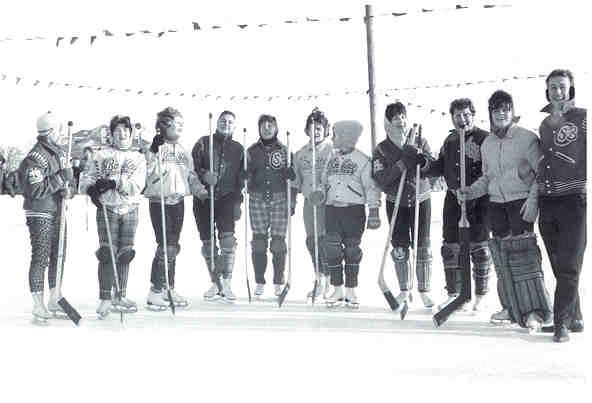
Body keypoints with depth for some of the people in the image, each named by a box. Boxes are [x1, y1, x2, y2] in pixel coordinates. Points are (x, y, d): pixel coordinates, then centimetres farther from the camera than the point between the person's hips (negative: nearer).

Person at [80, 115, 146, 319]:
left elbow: (137, 186, -6)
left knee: (125, 254, 7)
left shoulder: (138, 158, 8)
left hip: (130, 210, 2)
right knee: (107, 254, -9)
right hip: (107, 209, -2)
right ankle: (105, 299, -4)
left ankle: (120, 297, 17)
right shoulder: (102, 155, 6)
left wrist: (114, 183, -20)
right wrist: (91, 189, -18)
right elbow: (86, 178, 4)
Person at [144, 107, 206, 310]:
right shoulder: (155, 149, -6)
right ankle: (155, 292, -3)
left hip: (178, 202, 6)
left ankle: (170, 289, 21)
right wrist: (156, 154, -26)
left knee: (173, 247, 11)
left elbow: (190, 176, 17)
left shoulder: (183, 151, 14)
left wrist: (200, 189, 0)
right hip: (160, 202, -6)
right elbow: (150, 176, -17)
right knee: (166, 246, -11)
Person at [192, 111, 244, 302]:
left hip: (226, 198, 0)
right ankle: (215, 284, 14)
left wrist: (237, 201, 4)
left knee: (228, 240, -17)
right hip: (203, 198, 1)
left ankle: (226, 285, -12)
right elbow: (191, 167, 2)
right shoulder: (203, 143, 9)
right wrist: (203, 174, -18)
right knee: (208, 244, 3)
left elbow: (241, 178, 11)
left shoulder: (238, 149, 13)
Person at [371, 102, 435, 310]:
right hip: (396, 203, 0)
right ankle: (405, 290, 17)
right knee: (400, 248, 2)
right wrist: (402, 164, -24)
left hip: (420, 200, 0)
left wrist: (423, 159, -25)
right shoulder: (381, 149, -3)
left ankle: (424, 290, 10)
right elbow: (381, 181, -14)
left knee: (422, 246, -1)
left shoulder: (420, 143, -1)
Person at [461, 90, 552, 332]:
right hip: (496, 203, 6)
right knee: (502, 254, 6)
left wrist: (533, 199, -16)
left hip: (521, 201, -6)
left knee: (522, 251, -13)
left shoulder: (527, 138, -7)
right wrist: (470, 192, 6)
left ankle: (535, 311, -9)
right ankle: (511, 307, 15)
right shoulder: (487, 144, 12)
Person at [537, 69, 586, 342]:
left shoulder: (583, 117, -1)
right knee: (558, 266, 9)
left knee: (569, 266, -6)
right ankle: (574, 319, 18)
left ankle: (562, 322, -3)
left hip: (573, 200, -6)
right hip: (547, 202, 6)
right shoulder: (544, 124, 16)